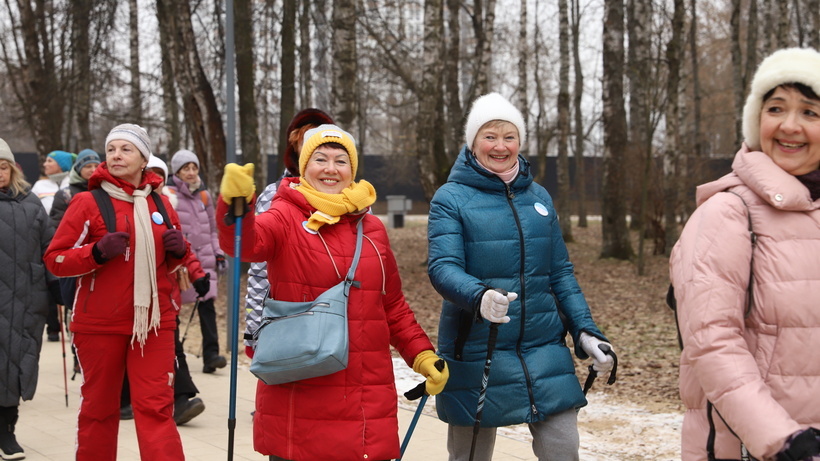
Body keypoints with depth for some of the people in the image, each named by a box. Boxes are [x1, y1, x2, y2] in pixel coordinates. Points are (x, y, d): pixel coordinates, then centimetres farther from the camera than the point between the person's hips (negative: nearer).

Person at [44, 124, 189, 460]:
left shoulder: (161, 205, 9)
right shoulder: (88, 202, -4)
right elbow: (54, 259, -6)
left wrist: (179, 250, -2)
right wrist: (97, 252, -22)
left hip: (154, 323, 2)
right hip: (100, 325, -2)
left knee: (156, 408, -3)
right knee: (99, 408, 10)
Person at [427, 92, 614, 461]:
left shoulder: (539, 197, 10)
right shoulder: (451, 199, -4)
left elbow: (561, 273, 13)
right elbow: (442, 267, -16)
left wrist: (585, 330, 3)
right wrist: (479, 297, -36)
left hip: (543, 348, 3)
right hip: (476, 352, -3)